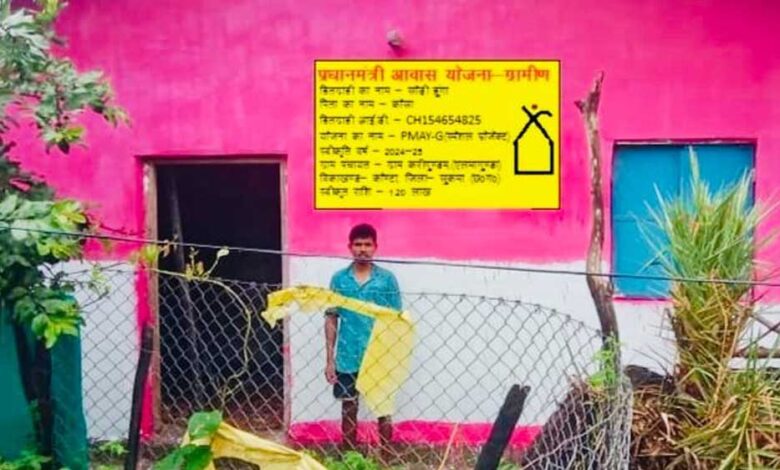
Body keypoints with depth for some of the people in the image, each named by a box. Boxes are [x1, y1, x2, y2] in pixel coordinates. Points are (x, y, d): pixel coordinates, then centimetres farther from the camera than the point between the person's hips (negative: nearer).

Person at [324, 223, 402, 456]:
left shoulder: (387, 279, -3)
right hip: (347, 359, 1)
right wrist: (330, 359, 0)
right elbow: (331, 319, 4)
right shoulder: (339, 279, 0)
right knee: (348, 411, 12)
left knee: (383, 410, 8)